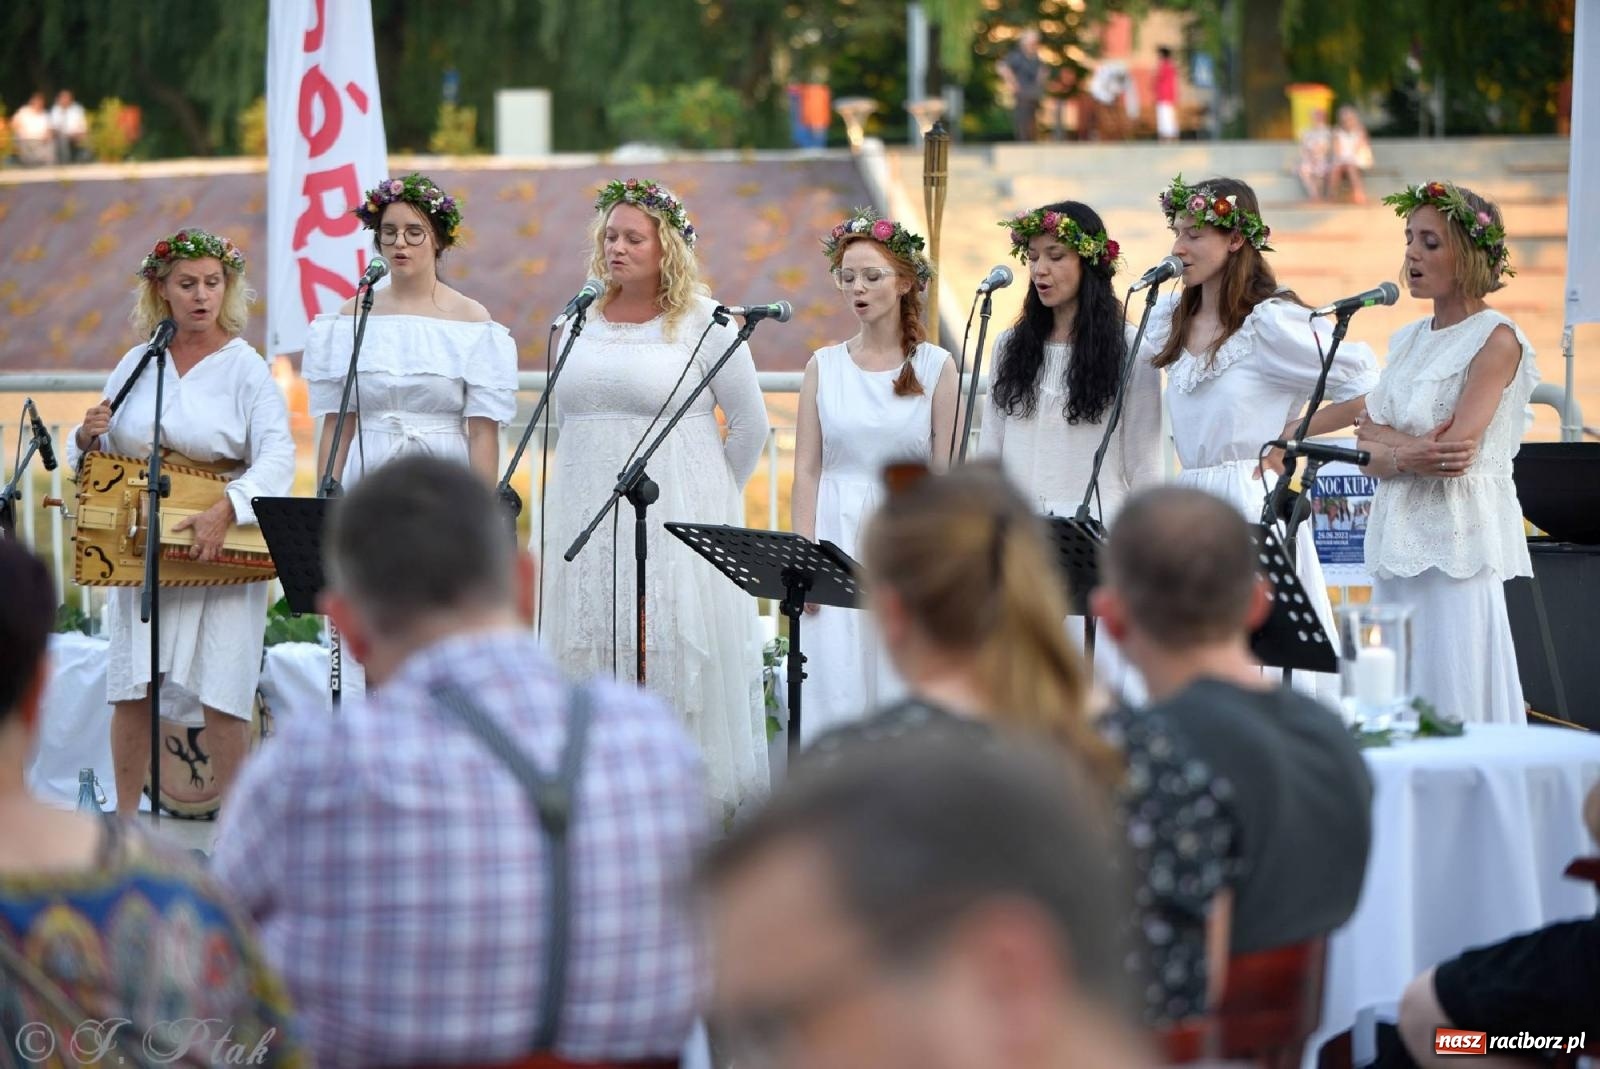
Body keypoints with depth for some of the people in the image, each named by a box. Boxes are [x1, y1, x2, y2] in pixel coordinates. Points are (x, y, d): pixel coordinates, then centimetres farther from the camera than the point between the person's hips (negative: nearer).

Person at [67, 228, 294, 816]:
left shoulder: (245, 367, -4)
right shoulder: (137, 363, 8)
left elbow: (277, 457, -17)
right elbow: (93, 455, 13)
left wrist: (226, 511, -33)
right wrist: (88, 437, -11)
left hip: (222, 552, -4)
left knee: (221, 693, -5)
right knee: (130, 689, 4)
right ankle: (124, 819, 13)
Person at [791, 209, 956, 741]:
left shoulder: (935, 367, 2)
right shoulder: (824, 366, 7)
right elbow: (806, 468, 5)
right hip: (837, 537, 1)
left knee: (904, 690, -1)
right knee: (837, 691, -2)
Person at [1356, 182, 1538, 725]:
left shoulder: (1497, 340, -6)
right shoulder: (1408, 339, 16)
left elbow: (1457, 453, -16)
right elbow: (1369, 455, 8)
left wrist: (1383, 436, -2)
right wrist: (1407, 455, -13)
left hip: (1459, 544, -7)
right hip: (1398, 539, 7)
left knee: (1454, 709, -9)